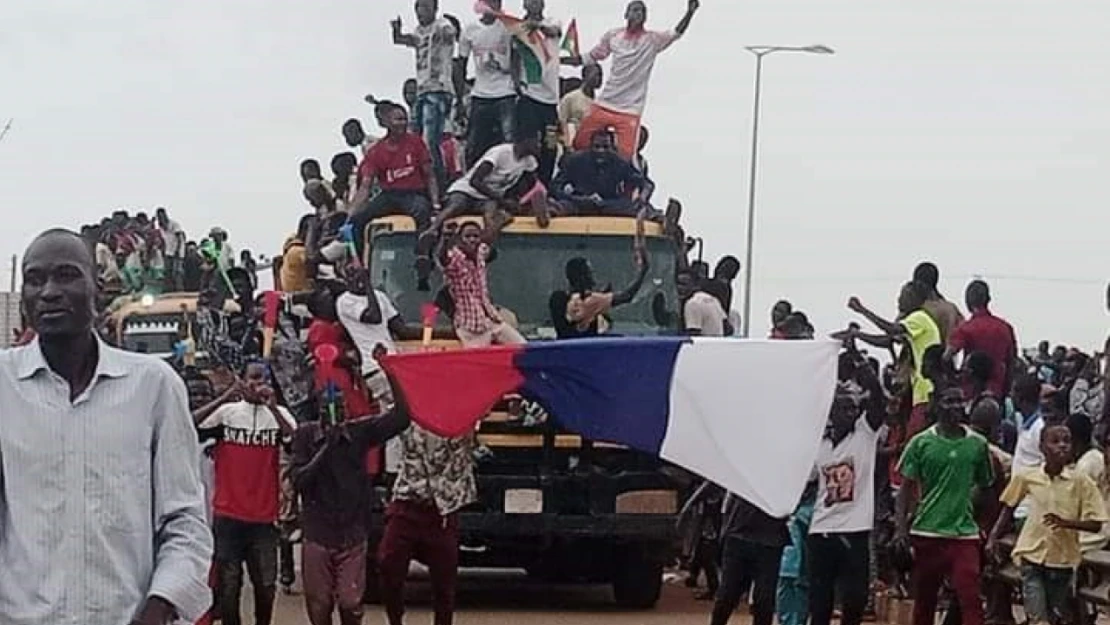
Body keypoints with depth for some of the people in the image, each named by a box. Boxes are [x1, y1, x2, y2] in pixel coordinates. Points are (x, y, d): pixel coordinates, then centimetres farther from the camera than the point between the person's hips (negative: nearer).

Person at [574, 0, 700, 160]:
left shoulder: (653, 40, -4)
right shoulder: (612, 35, 4)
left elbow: (678, 33, -18)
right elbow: (592, 57, 16)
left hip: (630, 110, -3)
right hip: (604, 104, 3)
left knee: (626, 155, -9)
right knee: (579, 143, 8)